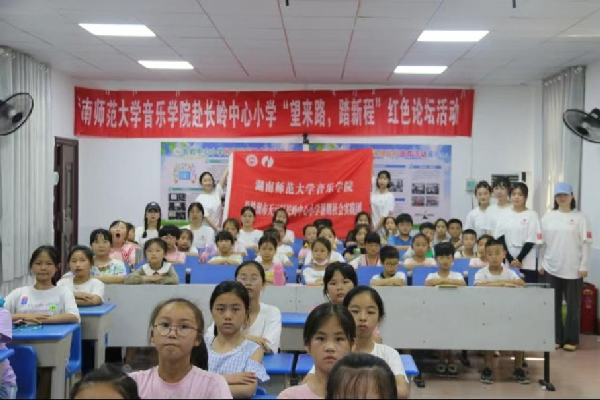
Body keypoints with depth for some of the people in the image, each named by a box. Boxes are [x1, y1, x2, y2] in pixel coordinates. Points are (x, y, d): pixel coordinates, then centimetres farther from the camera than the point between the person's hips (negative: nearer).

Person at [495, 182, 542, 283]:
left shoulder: (532, 215, 0)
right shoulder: (505, 216, 8)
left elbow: (531, 241, -5)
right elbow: (500, 239, 3)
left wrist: (519, 259, -11)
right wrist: (511, 259, -8)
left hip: (527, 265, -3)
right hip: (508, 264, 3)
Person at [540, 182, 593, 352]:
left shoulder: (579, 217, -2)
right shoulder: (548, 217, 6)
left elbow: (585, 243, -3)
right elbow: (542, 242, 9)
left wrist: (584, 266, -7)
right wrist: (541, 263, 8)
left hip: (573, 269, -2)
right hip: (551, 268, 3)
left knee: (573, 305, 4)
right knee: (553, 304, 8)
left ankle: (571, 339, 12)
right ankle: (555, 338, 17)